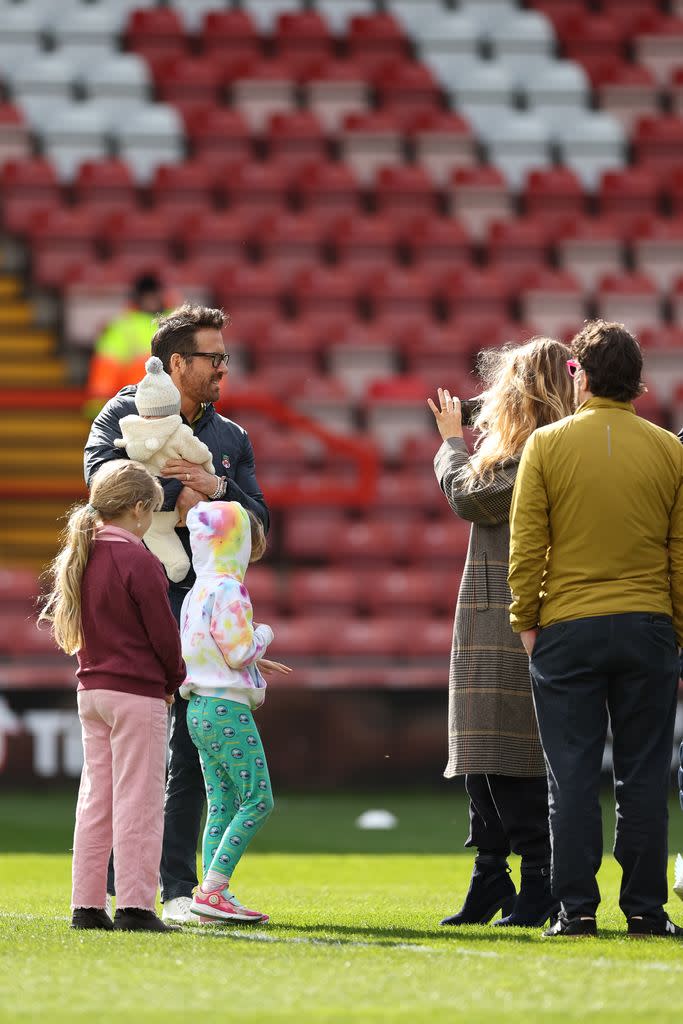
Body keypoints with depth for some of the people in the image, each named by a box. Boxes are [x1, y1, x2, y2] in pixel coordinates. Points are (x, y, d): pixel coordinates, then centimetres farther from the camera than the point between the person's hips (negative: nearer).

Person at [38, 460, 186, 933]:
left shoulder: (78, 557, 7)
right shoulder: (139, 561, -15)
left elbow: (53, 610, 18)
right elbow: (163, 632, -13)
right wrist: (174, 681, 5)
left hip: (91, 691, 7)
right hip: (138, 692, -7)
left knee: (95, 798, 11)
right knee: (138, 802, -4)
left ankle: (87, 906, 11)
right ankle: (135, 907, -5)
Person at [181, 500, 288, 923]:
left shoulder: (196, 594, 15)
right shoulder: (229, 590, -14)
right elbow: (240, 652, -19)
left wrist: (254, 649, 20)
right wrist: (264, 635, 1)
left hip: (200, 709, 9)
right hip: (228, 708, -9)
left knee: (221, 806, 9)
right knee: (257, 800, -7)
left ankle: (215, 894, 5)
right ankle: (213, 890, -14)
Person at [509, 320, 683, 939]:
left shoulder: (547, 445, -2)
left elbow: (526, 546, -4)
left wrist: (526, 621, 6)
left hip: (567, 630, -1)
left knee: (573, 775, 2)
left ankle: (577, 907, 0)